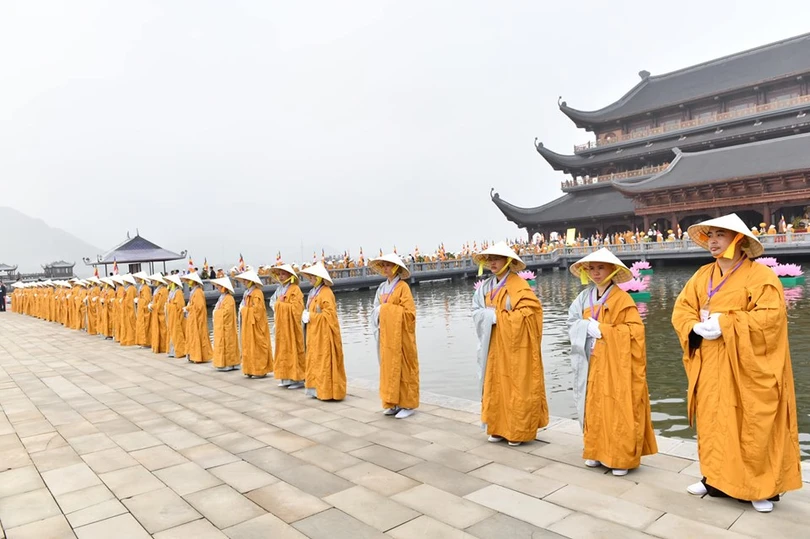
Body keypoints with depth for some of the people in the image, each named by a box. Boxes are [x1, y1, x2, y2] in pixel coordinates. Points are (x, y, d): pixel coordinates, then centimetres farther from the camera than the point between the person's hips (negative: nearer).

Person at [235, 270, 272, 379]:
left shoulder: (257, 292, -14)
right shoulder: (248, 292, 14)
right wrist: (242, 310, 2)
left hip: (255, 324, -9)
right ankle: (252, 370, 17)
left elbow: (257, 308, -20)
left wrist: (244, 310, -10)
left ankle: (260, 370, 3)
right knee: (249, 346, 11)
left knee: (257, 346, -4)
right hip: (248, 324, 9)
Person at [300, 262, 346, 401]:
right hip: (314, 333, 9)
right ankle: (319, 389, 20)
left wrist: (310, 316, -15)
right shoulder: (314, 292, 13)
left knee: (325, 361, -4)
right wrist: (306, 315, 3)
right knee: (315, 360, 12)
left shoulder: (326, 292, -14)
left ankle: (328, 391, 4)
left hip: (324, 333, -9)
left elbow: (329, 314, -20)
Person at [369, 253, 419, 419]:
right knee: (389, 366, 9)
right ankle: (393, 403, 18)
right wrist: (380, 311, -8)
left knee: (403, 367, 0)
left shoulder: (403, 286, -9)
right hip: (386, 334, 6)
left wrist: (388, 308, -13)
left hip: (400, 334, -6)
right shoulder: (382, 287, 11)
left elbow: (409, 312, -14)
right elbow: (377, 310, 12)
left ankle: (408, 404, 9)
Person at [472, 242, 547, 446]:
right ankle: (499, 428, 21)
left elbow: (527, 314, -20)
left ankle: (519, 431, 12)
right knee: (495, 385, 10)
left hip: (515, 346, -6)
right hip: (494, 345, 7)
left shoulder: (519, 286, -11)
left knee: (517, 387, 1)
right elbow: (477, 312, 8)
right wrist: (493, 315, -13)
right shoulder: (486, 287, 8)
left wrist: (495, 315, -15)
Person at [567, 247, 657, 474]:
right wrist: (587, 328, -13)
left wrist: (602, 329, -17)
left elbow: (634, 330, -13)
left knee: (618, 409, -2)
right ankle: (598, 451, 22)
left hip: (616, 363, -5)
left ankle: (621, 457, 9)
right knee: (594, 406, 10)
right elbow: (572, 323, 7)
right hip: (592, 362, 5)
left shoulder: (622, 299, -8)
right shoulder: (584, 297, 8)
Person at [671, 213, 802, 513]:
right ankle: (716, 478, 23)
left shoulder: (760, 275, -8)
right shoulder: (702, 276, 9)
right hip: (711, 367, 5)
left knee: (753, 427, 3)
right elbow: (681, 309, 7)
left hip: (749, 368, -5)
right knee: (713, 421, 10)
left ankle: (761, 487, 18)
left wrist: (724, 324, -22)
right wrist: (696, 328, -13)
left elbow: (771, 316, -19)